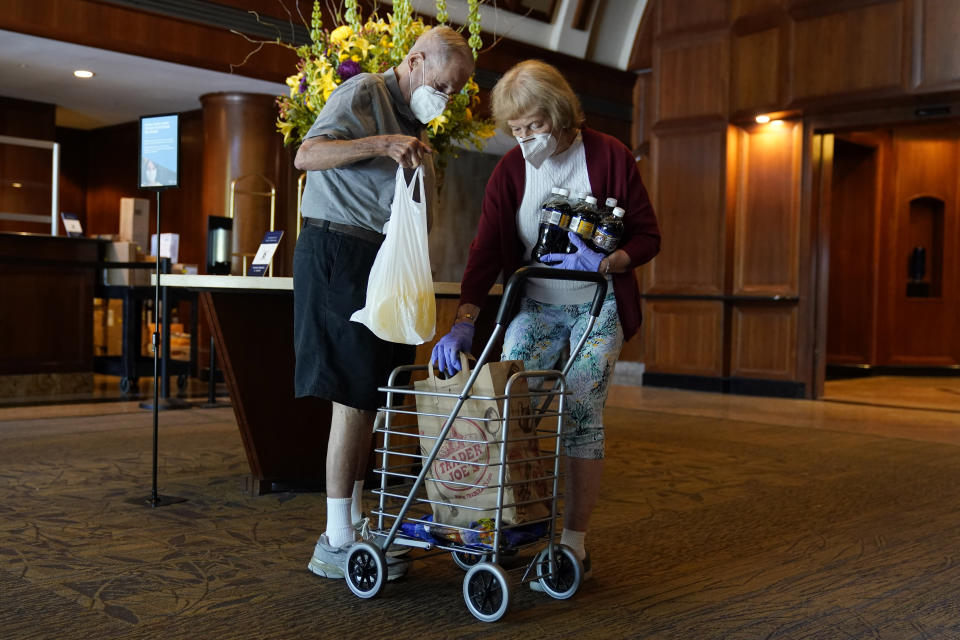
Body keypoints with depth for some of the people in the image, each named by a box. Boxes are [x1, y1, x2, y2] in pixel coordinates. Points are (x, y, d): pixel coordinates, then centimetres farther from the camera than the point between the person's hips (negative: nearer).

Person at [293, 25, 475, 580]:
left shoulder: (414, 121, 23)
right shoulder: (363, 94, -4)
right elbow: (307, 156, -18)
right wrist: (381, 144, -28)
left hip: (382, 260, 9)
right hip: (339, 251, -9)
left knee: (369, 395, 9)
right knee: (354, 394, -10)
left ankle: (353, 525, 18)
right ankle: (335, 544, -4)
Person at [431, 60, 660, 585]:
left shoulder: (609, 157, -9)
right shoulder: (511, 169, -3)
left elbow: (647, 236, -5)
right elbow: (487, 248, -10)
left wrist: (603, 263, -25)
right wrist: (463, 323, -21)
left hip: (597, 308, -3)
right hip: (535, 305, 3)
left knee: (580, 415, -9)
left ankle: (573, 545, 1)